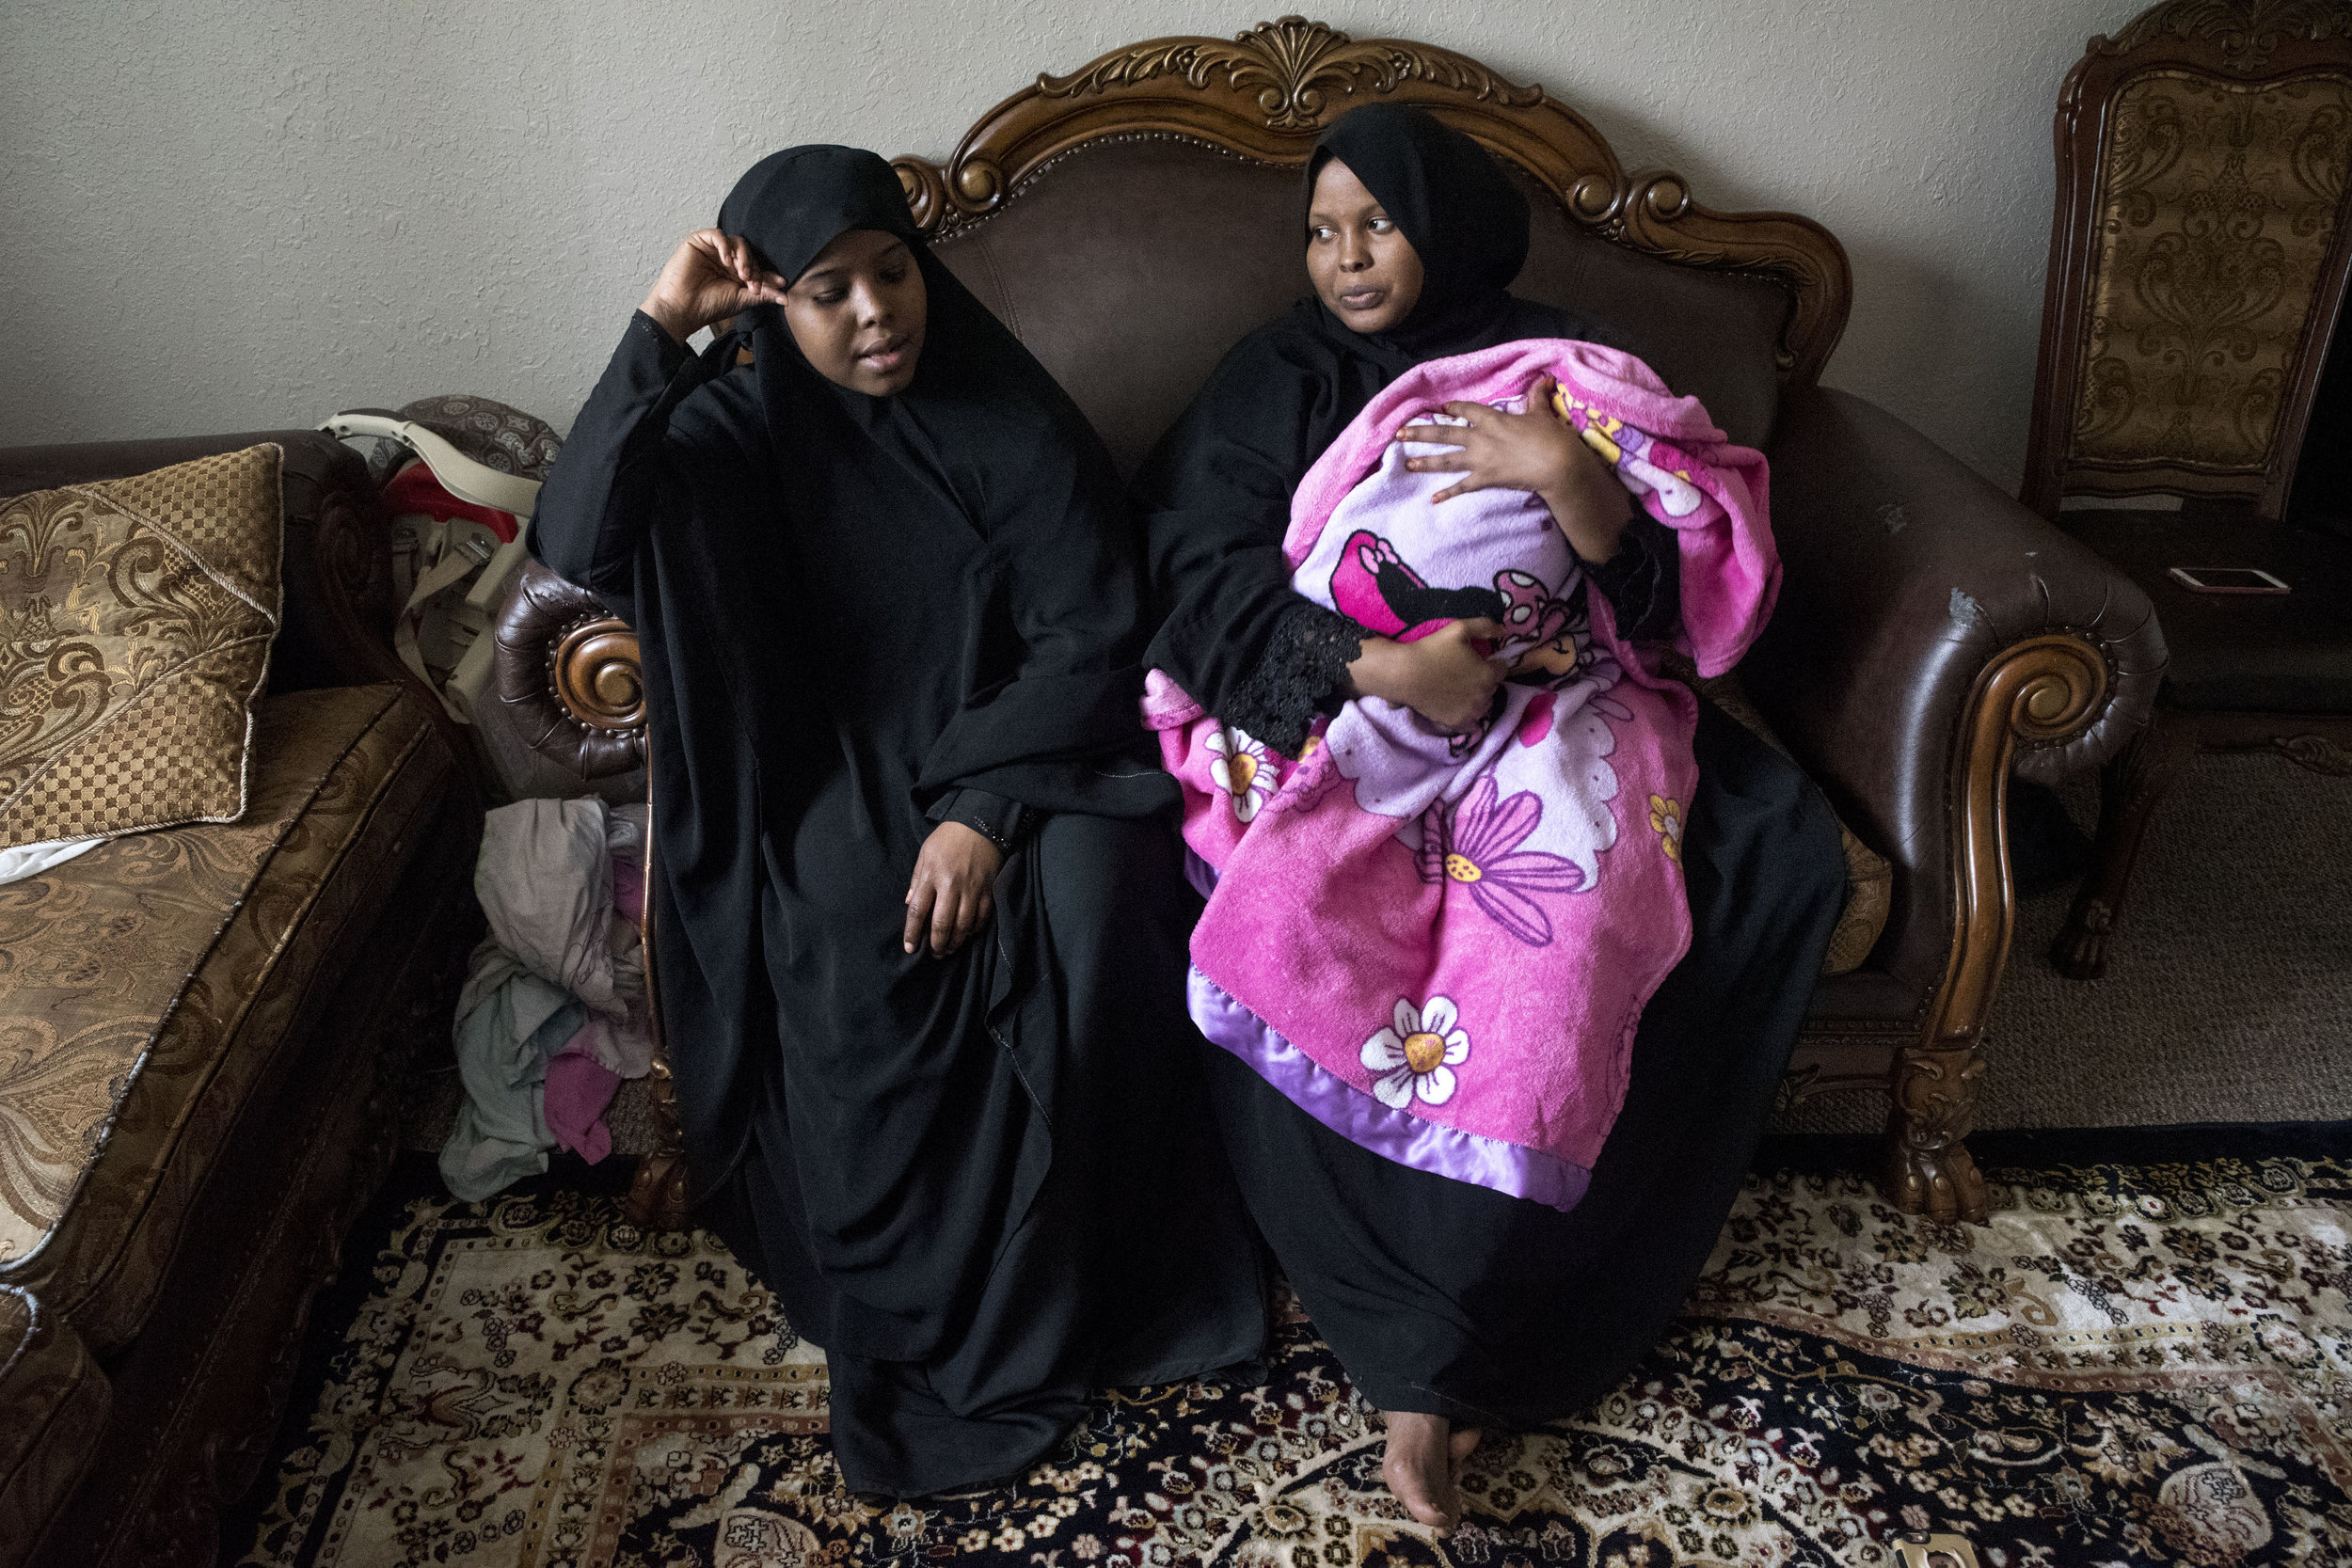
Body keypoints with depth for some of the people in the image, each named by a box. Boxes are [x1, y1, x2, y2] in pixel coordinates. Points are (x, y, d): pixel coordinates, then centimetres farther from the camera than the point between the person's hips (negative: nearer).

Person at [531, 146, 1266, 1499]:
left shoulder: (1016, 420, -5)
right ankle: (915, 1319, -5)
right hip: (842, 768, 0)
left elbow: (1091, 639, -9)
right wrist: (662, 331, -23)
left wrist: (983, 809, -20)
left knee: (1099, 906, -28)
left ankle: (1066, 1288, -6)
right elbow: (574, 542, -19)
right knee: (848, 955, -27)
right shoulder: (742, 426, -3)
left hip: (1020, 749, 0)